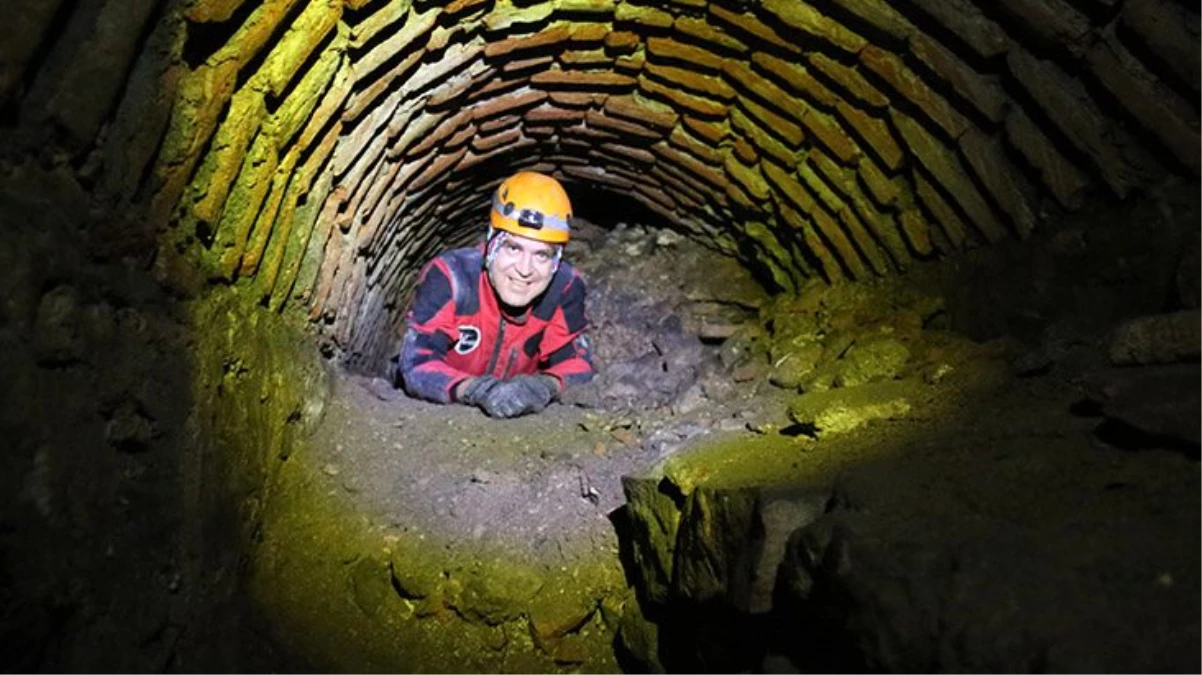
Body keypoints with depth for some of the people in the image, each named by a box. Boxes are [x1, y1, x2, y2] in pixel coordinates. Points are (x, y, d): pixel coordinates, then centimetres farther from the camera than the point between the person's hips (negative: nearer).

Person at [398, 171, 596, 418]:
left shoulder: (565, 287, -15)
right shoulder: (450, 277, -24)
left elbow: (578, 364, -12)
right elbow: (416, 366, -27)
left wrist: (547, 385, -34)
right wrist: (476, 390, -45)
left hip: (516, 418, 2)